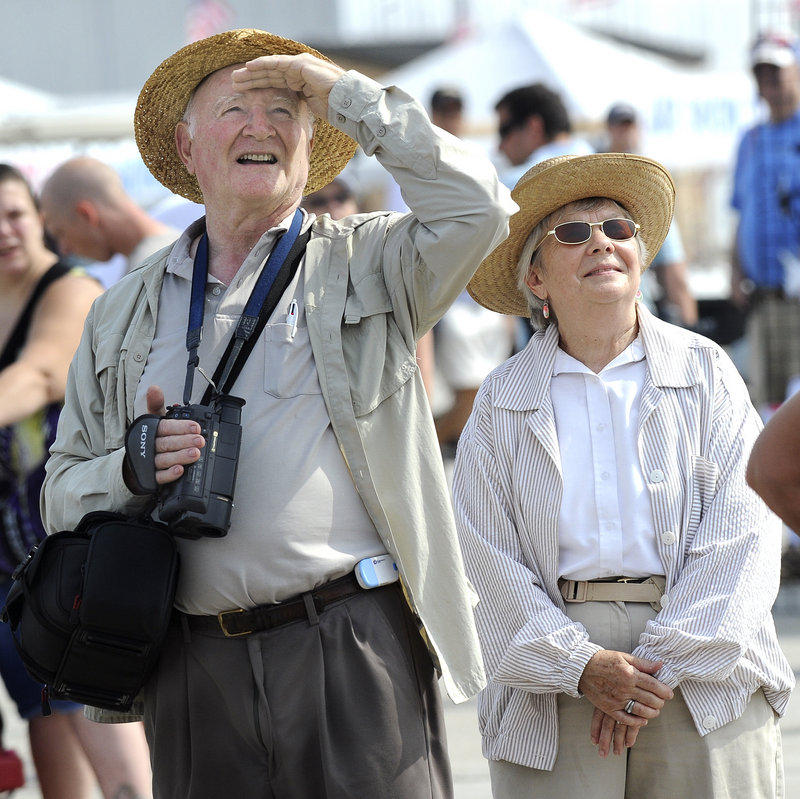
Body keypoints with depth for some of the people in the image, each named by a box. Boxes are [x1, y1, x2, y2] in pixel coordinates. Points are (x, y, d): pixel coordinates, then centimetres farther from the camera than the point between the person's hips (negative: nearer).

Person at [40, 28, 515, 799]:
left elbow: (477, 207, -10)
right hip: (194, 668, 3)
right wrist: (133, 470, -7)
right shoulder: (123, 313, 17)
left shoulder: (365, 264, 9)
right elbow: (63, 491, 16)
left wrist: (346, 95, -2)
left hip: (353, 646, -3)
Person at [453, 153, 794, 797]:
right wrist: (580, 665, -12)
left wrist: (666, 661, -11)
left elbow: (742, 529, -2)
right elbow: (487, 558, 1)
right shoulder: (502, 404, 9)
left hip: (704, 661, 0)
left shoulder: (705, 370, 7)